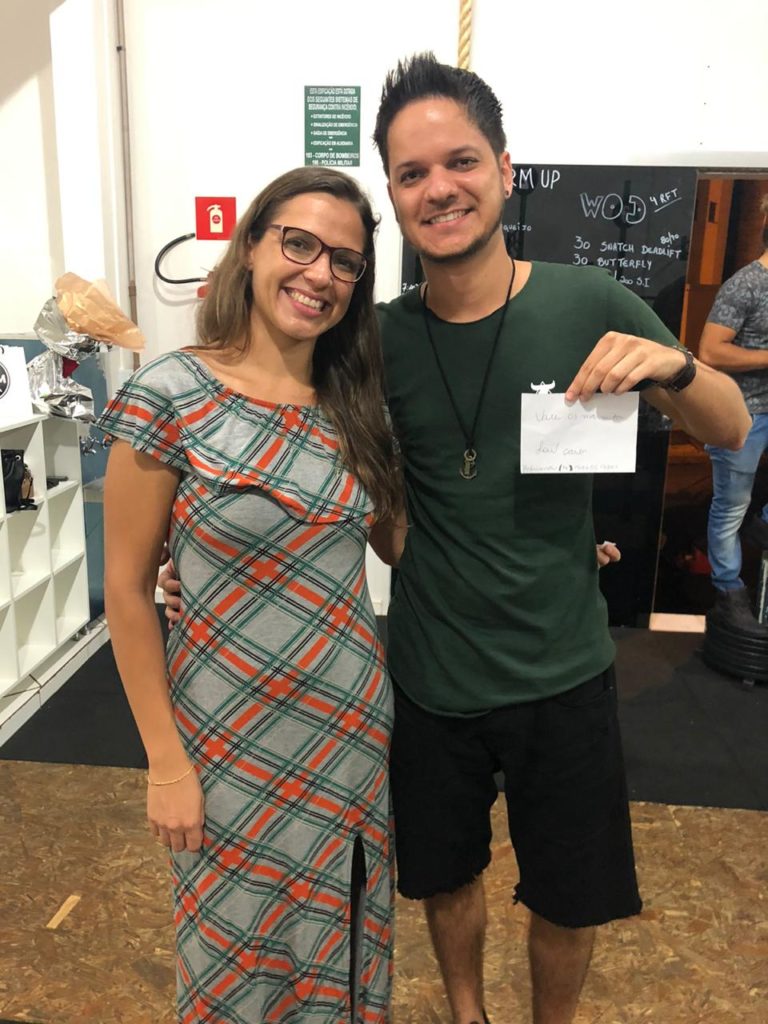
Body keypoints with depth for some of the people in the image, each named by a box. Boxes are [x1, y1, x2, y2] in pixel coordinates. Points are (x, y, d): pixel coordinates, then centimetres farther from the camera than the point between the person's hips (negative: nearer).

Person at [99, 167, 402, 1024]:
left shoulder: (353, 402, 0)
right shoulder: (171, 396, -15)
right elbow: (127, 588, -11)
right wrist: (165, 761, -11)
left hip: (354, 726, 5)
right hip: (235, 732, -4)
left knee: (342, 946, 24)